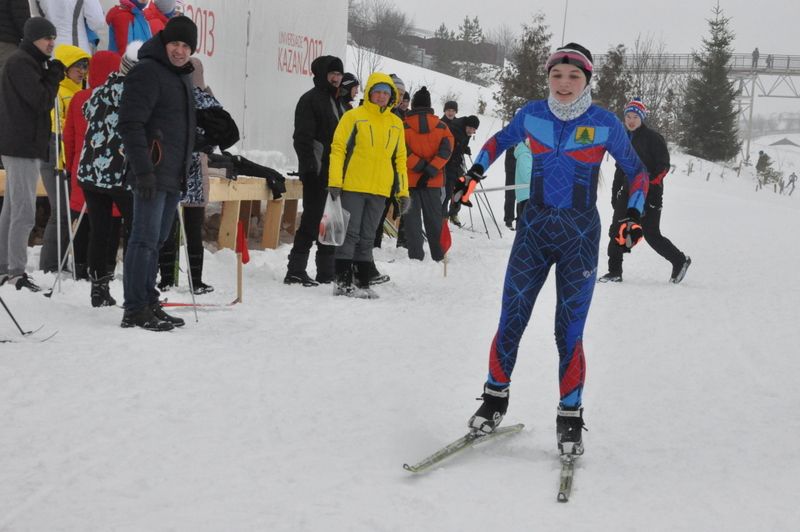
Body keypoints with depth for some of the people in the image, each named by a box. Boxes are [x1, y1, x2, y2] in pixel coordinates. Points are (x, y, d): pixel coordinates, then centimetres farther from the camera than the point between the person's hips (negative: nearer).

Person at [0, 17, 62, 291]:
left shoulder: (29, 63, 20)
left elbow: (40, 101, 20)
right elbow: (42, 101, -18)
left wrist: (50, 76, 5)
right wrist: (54, 75, -4)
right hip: (22, 146, -11)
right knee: (24, 210, -12)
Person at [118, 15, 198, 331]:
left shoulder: (182, 77, 20)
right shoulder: (147, 72, -9)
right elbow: (130, 123, -17)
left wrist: (185, 171, 25)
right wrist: (143, 170, -23)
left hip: (174, 175, 9)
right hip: (152, 174, -9)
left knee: (156, 241, 12)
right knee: (145, 240, -9)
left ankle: (148, 304, 18)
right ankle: (135, 311, -8)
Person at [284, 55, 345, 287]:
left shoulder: (339, 102, 20)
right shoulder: (310, 100, -6)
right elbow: (303, 137, -14)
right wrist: (310, 168, -21)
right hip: (317, 174, -8)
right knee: (312, 220, -9)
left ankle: (327, 271, 16)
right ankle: (295, 270, -6)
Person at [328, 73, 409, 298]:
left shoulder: (396, 123, 13)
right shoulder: (354, 117, -2)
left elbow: (399, 158, 17)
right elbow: (338, 148, -4)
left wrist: (403, 191, 12)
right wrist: (335, 182, -12)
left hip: (380, 190, 5)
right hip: (352, 186, -4)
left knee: (367, 237, 10)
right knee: (350, 233, -5)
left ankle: (363, 282, 14)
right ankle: (343, 282, 0)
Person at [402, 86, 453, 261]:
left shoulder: (404, 125, -4)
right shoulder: (441, 126, 4)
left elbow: (403, 150, -15)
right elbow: (446, 150, -6)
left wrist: (419, 166, -13)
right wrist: (430, 170, -12)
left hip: (410, 179, -2)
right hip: (433, 181, 3)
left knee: (412, 217, 3)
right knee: (434, 218, 11)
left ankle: (416, 255, -3)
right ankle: (439, 255, 15)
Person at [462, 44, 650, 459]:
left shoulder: (604, 124, -6)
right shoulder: (532, 114, 0)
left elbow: (636, 170, 6)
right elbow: (501, 140, 20)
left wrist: (634, 213, -7)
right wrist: (475, 171, 6)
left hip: (580, 237, -2)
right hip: (533, 229, 2)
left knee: (569, 332, -4)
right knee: (510, 322, 2)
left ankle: (570, 417, 10)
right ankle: (495, 398, 20)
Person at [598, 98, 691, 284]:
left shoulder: (653, 138, -7)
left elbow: (663, 166, -11)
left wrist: (651, 184, -23)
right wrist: (615, 193, 16)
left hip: (649, 194, -7)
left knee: (651, 235, -5)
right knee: (616, 231, 1)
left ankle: (680, 261, 13)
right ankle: (614, 272, 9)